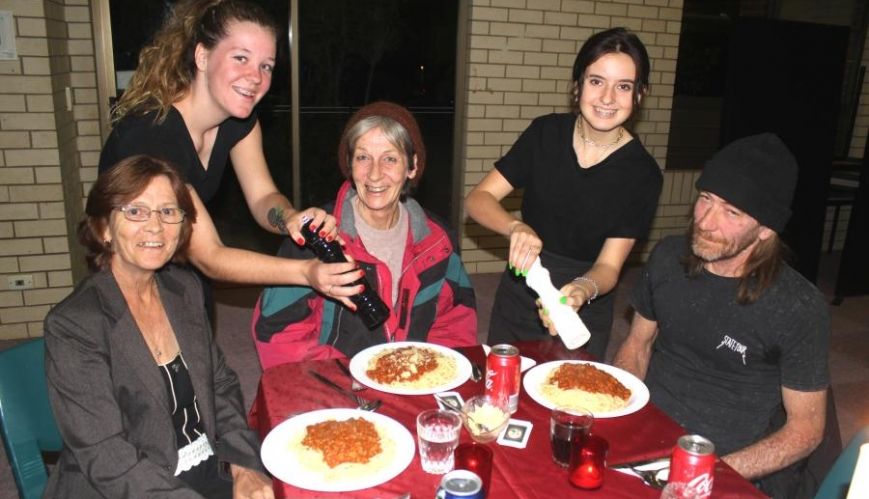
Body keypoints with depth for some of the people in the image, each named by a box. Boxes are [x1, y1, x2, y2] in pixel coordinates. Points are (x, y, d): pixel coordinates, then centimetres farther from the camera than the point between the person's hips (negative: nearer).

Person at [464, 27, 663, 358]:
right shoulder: (546, 133, -8)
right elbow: (478, 199, -11)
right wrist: (516, 228, -32)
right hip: (516, 302, 2)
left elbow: (609, 265, -13)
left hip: (582, 316, -2)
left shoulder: (642, 173, -14)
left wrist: (583, 290, -36)